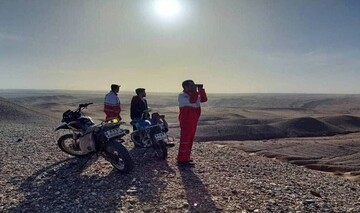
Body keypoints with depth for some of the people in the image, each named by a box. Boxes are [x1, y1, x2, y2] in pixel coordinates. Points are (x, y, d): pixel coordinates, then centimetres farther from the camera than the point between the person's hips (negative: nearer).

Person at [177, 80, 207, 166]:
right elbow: (192, 101, -27)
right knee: (185, 139, -8)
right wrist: (195, 91, -18)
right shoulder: (182, 95, -10)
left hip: (193, 121, 9)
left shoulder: (194, 95, 16)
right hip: (186, 121, -9)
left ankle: (186, 158, 23)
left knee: (190, 139, 13)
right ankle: (182, 160, -4)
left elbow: (204, 99, 8)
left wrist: (201, 90, -1)